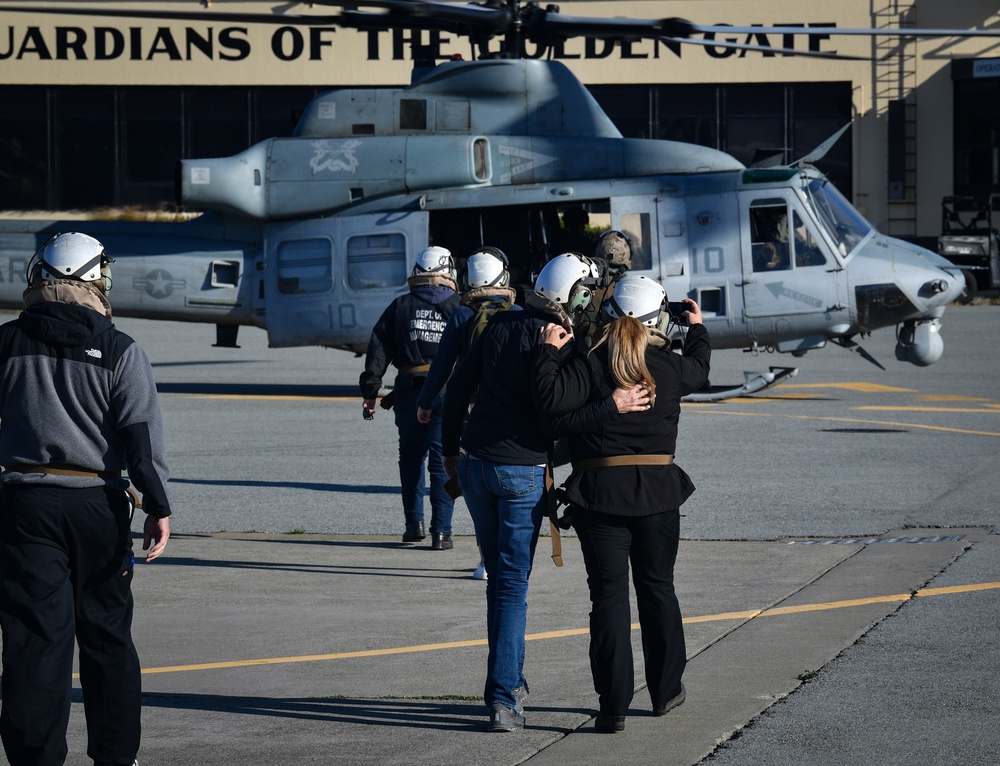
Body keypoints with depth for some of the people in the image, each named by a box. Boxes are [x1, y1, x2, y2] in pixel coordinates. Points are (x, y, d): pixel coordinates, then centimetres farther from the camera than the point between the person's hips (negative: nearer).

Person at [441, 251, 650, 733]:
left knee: (499, 577, 19)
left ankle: (510, 681, 26)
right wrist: (612, 406, -19)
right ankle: (503, 698, -8)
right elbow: (555, 420, -21)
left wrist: (451, 450, 20)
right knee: (512, 585, -2)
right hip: (522, 475, -6)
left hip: (475, 467, 6)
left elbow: (457, 389, 11)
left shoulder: (499, 327, 6)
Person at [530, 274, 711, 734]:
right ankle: (666, 691, 28)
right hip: (657, 493, 2)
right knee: (657, 589, 17)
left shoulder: (590, 367, -9)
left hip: (599, 494, -2)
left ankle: (614, 707, -2)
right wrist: (697, 329, 41)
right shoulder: (670, 368, 0)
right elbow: (699, 368, 23)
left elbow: (551, 398, -23)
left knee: (609, 596, 1)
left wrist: (549, 351, -8)